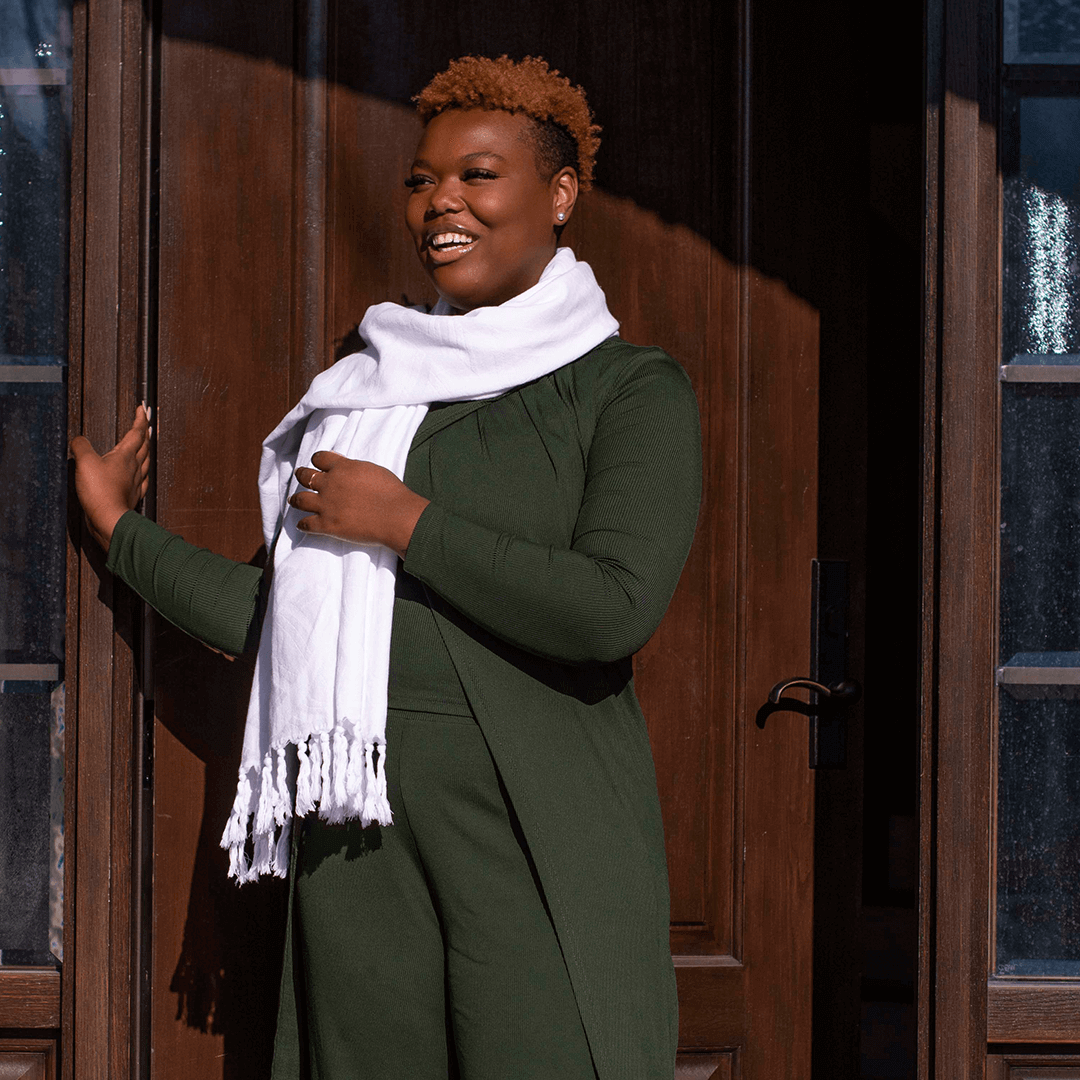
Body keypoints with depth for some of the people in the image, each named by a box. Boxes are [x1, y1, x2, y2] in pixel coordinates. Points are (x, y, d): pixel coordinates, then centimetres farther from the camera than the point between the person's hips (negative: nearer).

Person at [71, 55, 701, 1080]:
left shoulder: (630, 390, 0)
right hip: (357, 835, 5)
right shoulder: (373, 389, 17)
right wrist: (123, 530, 25)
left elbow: (615, 608, -16)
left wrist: (404, 523, -10)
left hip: (534, 830, -5)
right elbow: (275, 613, 18)